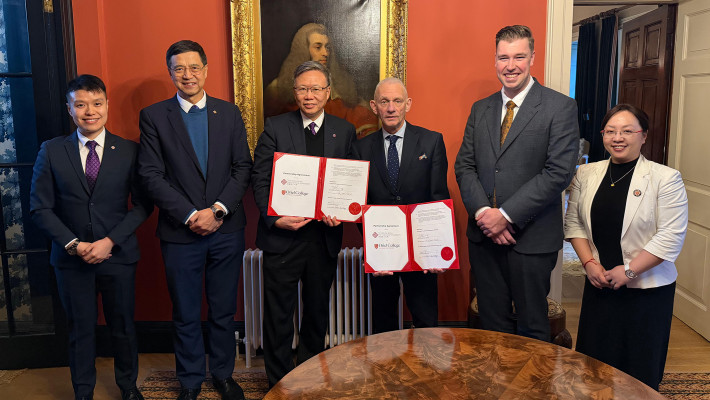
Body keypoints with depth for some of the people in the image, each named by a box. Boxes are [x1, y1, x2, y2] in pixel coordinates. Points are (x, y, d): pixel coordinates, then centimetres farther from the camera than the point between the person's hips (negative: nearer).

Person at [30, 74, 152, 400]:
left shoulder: (128, 151, -2)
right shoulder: (52, 151, 0)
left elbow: (142, 205, -4)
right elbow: (40, 208, -1)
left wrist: (110, 241, -14)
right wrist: (73, 244, -12)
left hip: (118, 255, 0)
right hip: (71, 259, 0)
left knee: (123, 327, 13)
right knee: (81, 330, 13)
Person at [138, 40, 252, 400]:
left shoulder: (229, 112, 6)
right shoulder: (154, 116, 0)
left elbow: (243, 167, 2)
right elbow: (151, 175, -6)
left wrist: (218, 209, -11)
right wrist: (190, 215, -13)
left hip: (227, 229, 2)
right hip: (180, 232, -1)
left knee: (224, 311, 13)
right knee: (186, 315, 11)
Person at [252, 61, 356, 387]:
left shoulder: (345, 131, 5)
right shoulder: (275, 127, 0)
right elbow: (260, 179, -3)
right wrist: (274, 219, -16)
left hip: (325, 235, 2)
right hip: (282, 234, -2)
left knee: (317, 312, 16)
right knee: (278, 314, 6)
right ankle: (279, 384, 24)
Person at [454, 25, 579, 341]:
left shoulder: (560, 107, -5)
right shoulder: (480, 109, 11)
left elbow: (559, 171, -13)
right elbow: (464, 165, 6)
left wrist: (506, 215, -16)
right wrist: (482, 212, -10)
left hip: (531, 238, -4)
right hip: (483, 235, 4)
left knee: (532, 328, 9)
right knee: (492, 323, 14)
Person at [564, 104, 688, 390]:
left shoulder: (665, 178, -7)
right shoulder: (586, 174, 4)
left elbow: (671, 237, -12)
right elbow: (573, 222, 6)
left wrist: (628, 270, -15)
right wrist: (589, 263, -6)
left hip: (647, 290, -3)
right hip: (598, 284, 3)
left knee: (640, 367, 7)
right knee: (594, 361, 9)